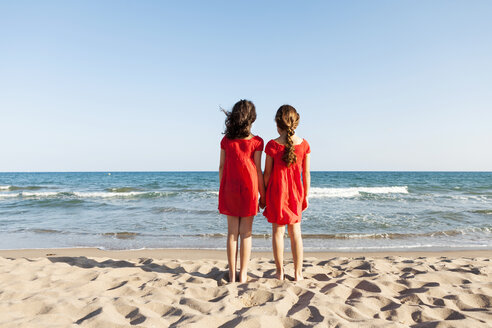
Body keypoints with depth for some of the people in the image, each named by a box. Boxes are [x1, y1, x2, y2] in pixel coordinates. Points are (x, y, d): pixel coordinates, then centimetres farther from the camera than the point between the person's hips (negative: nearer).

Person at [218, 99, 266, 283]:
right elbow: (258, 171, -6)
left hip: (229, 189, 3)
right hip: (248, 189, -2)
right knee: (246, 233, 7)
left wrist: (222, 191, 12)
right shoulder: (256, 142, -7)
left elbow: (221, 168, 3)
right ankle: (243, 274, 14)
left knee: (232, 233, 10)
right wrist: (262, 195, 2)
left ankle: (232, 274, 16)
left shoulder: (226, 140, 2)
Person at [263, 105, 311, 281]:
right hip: (295, 193, 3)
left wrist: (263, 194, 4)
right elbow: (306, 174, 0)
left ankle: (280, 272, 16)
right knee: (295, 232, 13)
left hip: (277, 192, -2)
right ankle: (298, 273, 19)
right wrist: (306, 196, 10)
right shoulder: (304, 144, -4)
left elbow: (267, 173, -8)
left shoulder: (272, 145, -12)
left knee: (278, 231, 8)